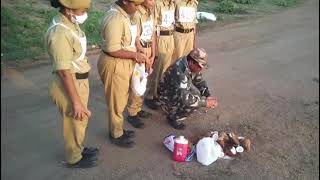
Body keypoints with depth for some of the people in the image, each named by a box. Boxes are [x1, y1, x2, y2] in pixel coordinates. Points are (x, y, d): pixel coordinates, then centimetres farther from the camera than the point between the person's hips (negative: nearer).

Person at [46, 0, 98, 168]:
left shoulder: (70, 23, 1)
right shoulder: (60, 33, -28)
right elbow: (64, 72, -26)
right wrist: (76, 102, -22)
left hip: (79, 81, 9)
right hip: (68, 85, -9)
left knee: (81, 120, 26)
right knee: (74, 123, 13)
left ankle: (79, 149, 49)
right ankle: (74, 158, 37)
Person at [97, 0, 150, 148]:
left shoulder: (124, 14, 6)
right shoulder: (115, 18, -25)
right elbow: (112, 50, -26)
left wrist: (139, 55, 3)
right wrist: (134, 55, -18)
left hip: (123, 63, 9)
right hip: (114, 65, -9)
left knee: (121, 100, 21)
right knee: (116, 102, 7)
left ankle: (117, 129, 39)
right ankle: (116, 135, 26)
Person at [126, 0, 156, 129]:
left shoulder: (151, 11, 7)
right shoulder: (136, 14, -19)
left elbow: (152, 34, 9)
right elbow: (136, 39, -19)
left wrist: (153, 54, 7)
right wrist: (142, 54, -13)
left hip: (148, 50, 8)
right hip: (139, 52, -8)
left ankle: (138, 109, 30)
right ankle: (132, 114, 12)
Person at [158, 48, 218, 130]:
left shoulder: (192, 66, -9)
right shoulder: (180, 71, -35)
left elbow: (200, 82, 4)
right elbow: (184, 98, -38)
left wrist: (208, 96, -12)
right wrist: (205, 103, -31)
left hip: (178, 93, 9)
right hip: (168, 98, -9)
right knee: (192, 102, -26)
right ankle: (174, 118, -2)